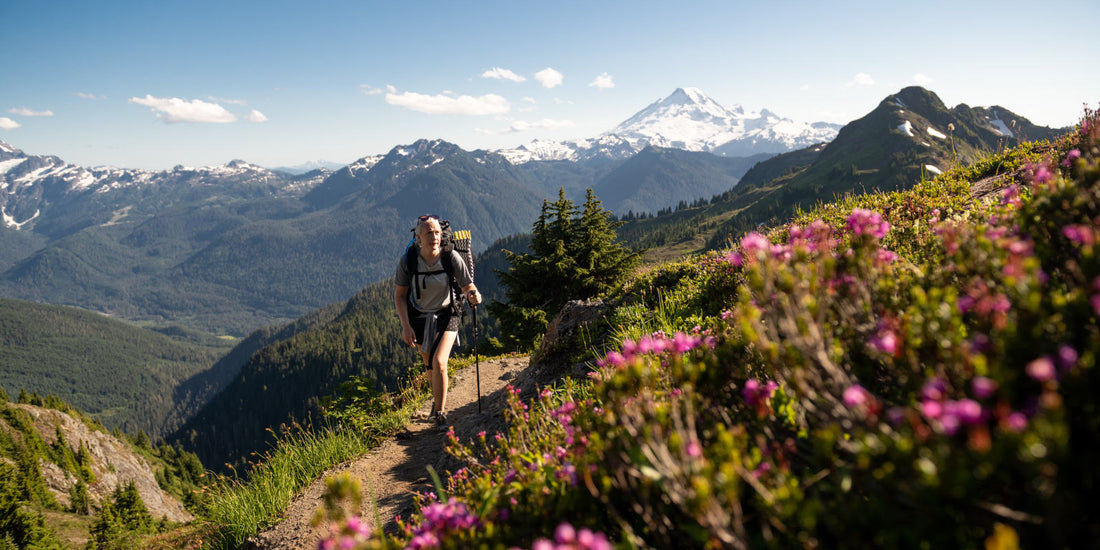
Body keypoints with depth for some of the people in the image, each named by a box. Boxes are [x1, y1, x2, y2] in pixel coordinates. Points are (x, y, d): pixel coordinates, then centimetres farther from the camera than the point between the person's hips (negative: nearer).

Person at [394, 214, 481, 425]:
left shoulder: (451, 257, -20)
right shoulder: (407, 261, -18)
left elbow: (467, 286, -12)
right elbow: (399, 296, -8)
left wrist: (474, 296, -35)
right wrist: (406, 326, -15)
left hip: (446, 315, -2)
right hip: (419, 317, 2)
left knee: (439, 363, -18)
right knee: (430, 366, 14)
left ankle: (440, 414, -2)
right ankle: (437, 399, 45)